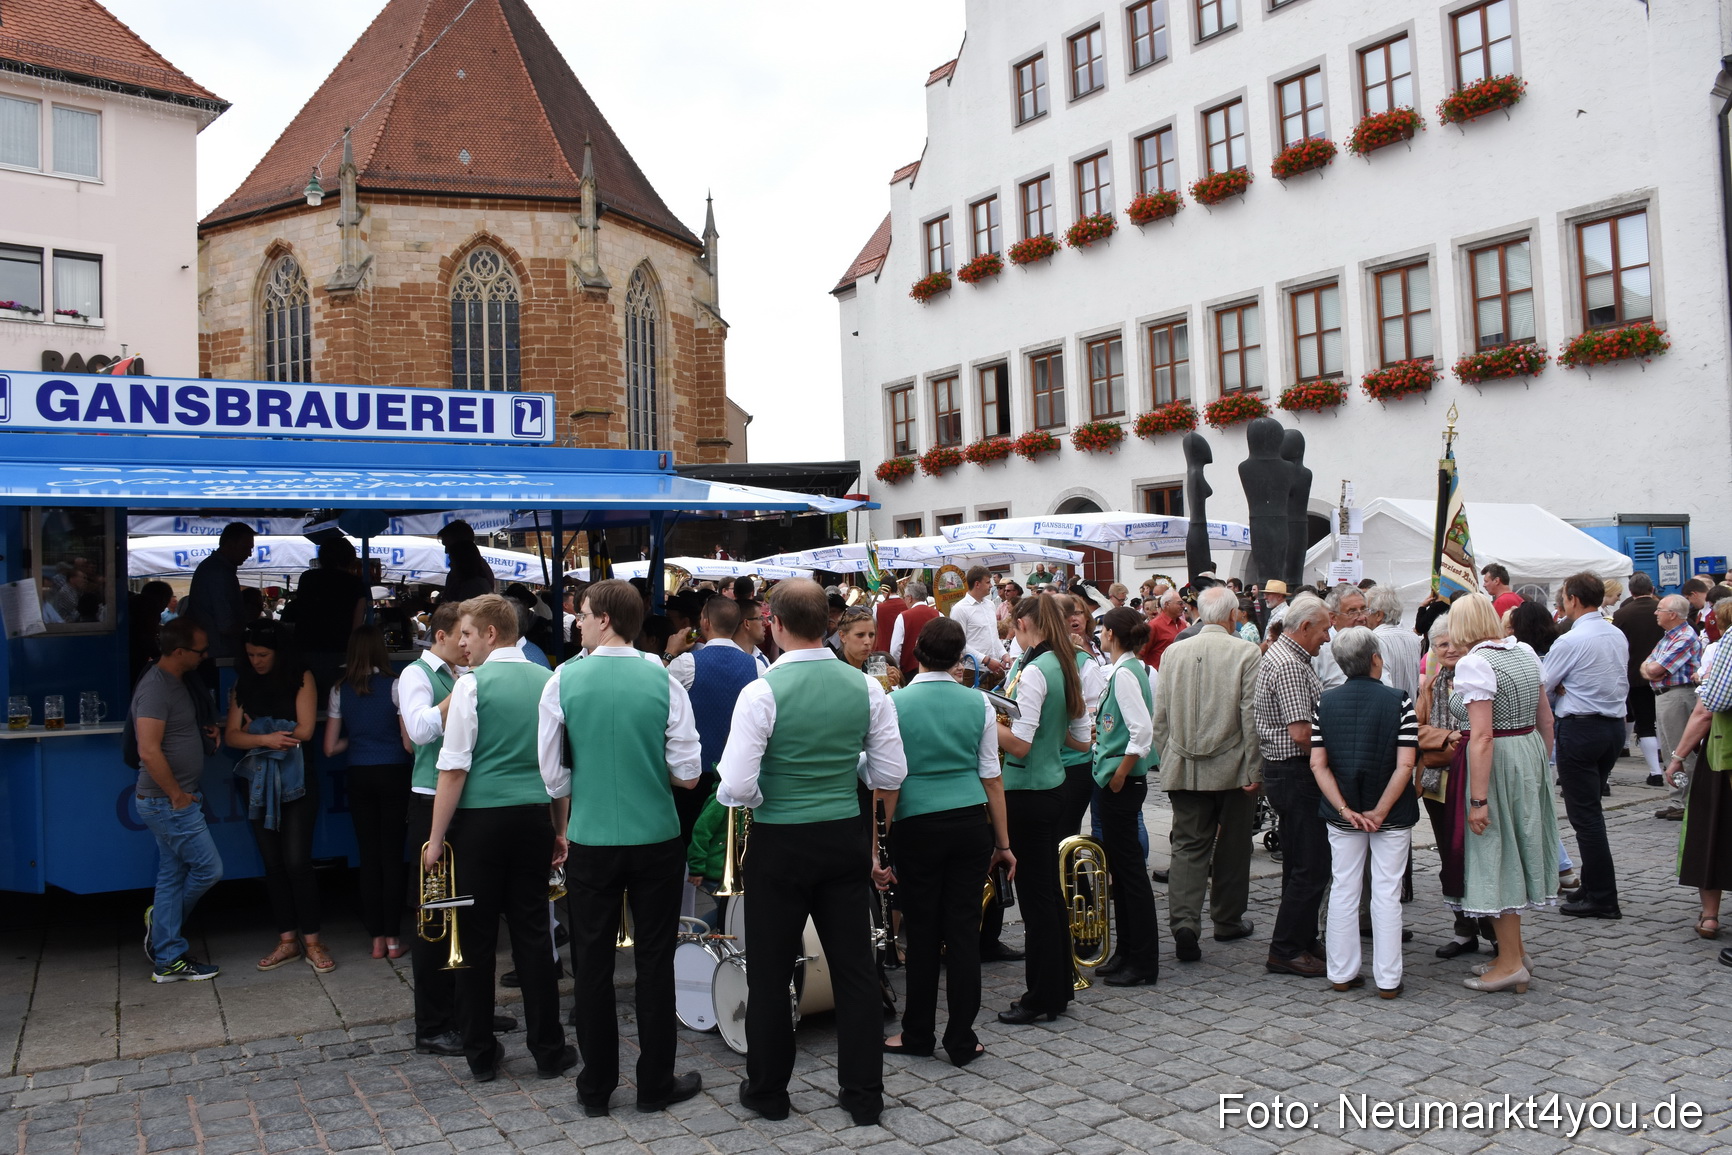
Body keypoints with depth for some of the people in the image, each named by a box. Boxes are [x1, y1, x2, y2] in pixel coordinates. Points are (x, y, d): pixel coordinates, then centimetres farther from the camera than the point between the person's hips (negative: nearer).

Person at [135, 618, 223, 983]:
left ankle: (168, 961, 17)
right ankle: (162, 919, 19)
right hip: (167, 802, -10)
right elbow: (149, 751, -25)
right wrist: (177, 795, -17)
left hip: (175, 801, 10)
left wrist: (205, 733, 8)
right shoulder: (156, 687, -19)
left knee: (172, 877, 12)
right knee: (208, 868, -4)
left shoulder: (174, 682, 12)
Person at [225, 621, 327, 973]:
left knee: (297, 862, -8)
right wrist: (265, 739, -17)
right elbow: (231, 736, 1)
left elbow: (304, 730, -10)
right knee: (272, 864, 7)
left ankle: (312, 942, -1)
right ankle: (287, 940, 15)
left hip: (296, 779, -4)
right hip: (260, 782, 4)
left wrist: (254, 731, -3)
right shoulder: (243, 685, 9)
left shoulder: (301, 678, -1)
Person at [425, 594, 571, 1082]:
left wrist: (436, 836, -4)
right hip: (533, 817, 4)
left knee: (477, 936, 7)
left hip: (480, 819, -4)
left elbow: (454, 770, -11)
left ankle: (481, 1054, 17)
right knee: (533, 932, 10)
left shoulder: (472, 683, -9)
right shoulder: (549, 682, 5)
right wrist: (560, 829, 14)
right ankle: (548, 1050, 15)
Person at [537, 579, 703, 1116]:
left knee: (593, 964, 12)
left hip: (589, 843, 1)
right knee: (654, 962, 10)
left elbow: (553, 773, -2)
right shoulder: (664, 681, -8)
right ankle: (656, 1083, 19)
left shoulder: (563, 681, -7)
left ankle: (596, 1087, 22)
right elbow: (687, 774, -8)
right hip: (657, 840, 0)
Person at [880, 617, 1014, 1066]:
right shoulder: (978, 703, 1)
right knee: (963, 928, 7)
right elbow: (992, 777, 4)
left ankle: (918, 1034, 22)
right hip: (971, 823, 2)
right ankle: (961, 1040, 14)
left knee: (922, 931, 8)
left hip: (917, 826, -2)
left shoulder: (896, 704, -7)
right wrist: (1003, 843, 11)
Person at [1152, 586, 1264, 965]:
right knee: (1231, 846, 14)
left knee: (1188, 846, 4)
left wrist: (1166, 759, 15)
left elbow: (1160, 714, 5)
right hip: (1231, 767, -2)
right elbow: (1252, 715, -10)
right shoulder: (1246, 653, -8)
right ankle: (1228, 920, 27)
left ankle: (1184, 921, -11)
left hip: (1184, 769, 2)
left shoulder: (1174, 651, 2)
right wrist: (1254, 769, -4)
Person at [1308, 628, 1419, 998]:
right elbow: (1405, 765, -15)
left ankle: (1341, 974, 17)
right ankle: (1387, 980, 12)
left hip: (1342, 817, 3)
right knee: (1387, 894, 5)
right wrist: (1380, 812, -12)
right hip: (1392, 816, -2)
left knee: (1343, 891, 10)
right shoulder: (1398, 700, -9)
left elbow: (1318, 765, -6)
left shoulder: (1325, 702, -1)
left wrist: (1345, 810, -8)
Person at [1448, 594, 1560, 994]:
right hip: (1530, 752, 9)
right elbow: (1546, 720, 13)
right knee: (1513, 851, 18)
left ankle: (1511, 963, 10)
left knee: (1496, 858, 2)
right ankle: (1515, 952, 29)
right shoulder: (1525, 654, 8)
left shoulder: (1474, 662, -17)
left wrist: (1478, 799, -21)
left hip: (1494, 763, -9)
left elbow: (1482, 736, -22)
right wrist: (1541, 766, 23)